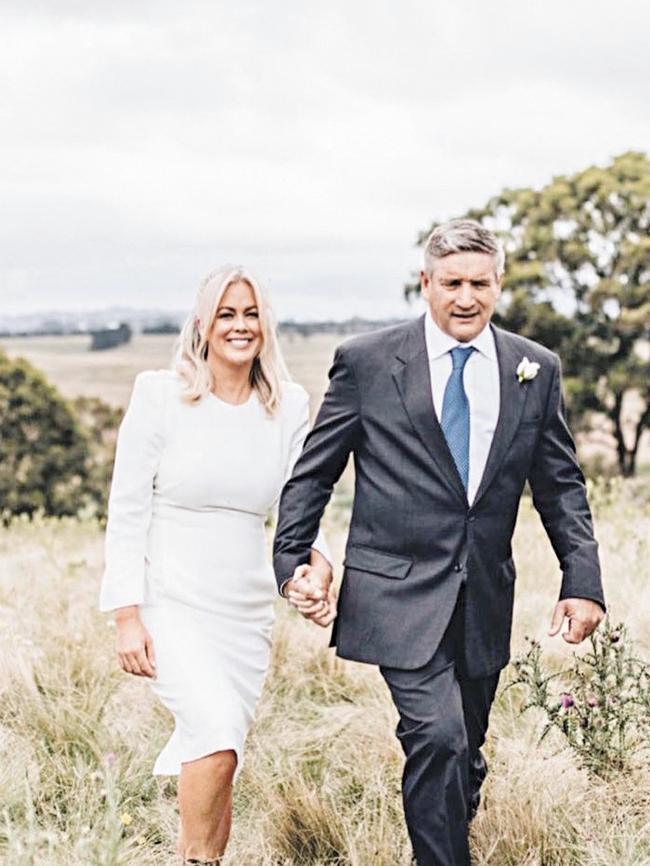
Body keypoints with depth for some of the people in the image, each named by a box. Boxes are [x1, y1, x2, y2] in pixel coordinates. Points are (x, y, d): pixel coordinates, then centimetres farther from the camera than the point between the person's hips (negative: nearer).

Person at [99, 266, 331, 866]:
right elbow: (127, 509, -4)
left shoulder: (289, 406, 5)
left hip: (246, 610, 4)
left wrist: (316, 557, -16)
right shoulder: (160, 395, -5)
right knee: (217, 733, -23)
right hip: (171, 605, -4)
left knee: (216, 761, 8)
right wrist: (127, 615, -10)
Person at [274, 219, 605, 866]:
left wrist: (583, 581, 1)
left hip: (485, 602, 4)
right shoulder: (366, 362, -3)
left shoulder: (535, 370, 6)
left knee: (461, 756, 14)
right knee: (438, 738, -19)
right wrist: (293, 562, -6)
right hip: (400, 594, -4)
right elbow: (313, 472, 3)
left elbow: (561, 486, 10)